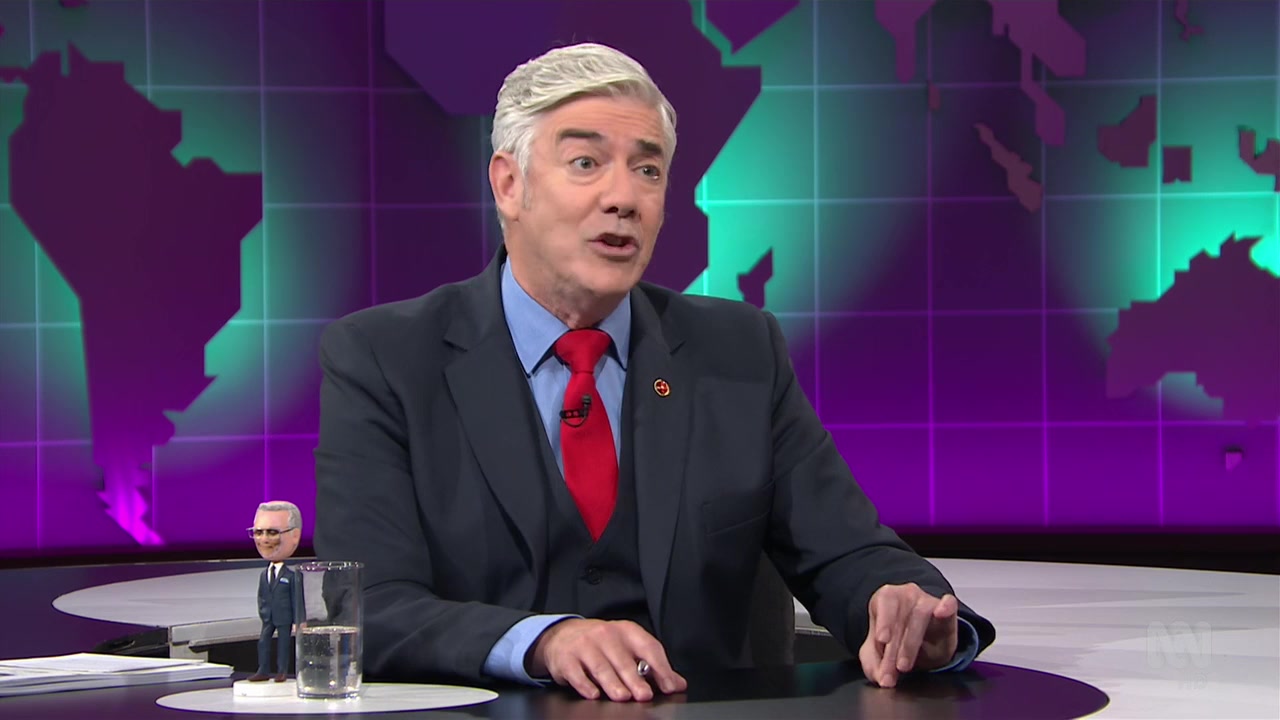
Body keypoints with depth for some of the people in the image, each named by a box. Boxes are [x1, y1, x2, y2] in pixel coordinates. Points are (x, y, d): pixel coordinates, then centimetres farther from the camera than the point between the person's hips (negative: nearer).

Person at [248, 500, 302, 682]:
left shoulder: (291, 576, -9)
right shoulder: (264, 575, 8)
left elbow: (296, 598, -9)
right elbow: (261, 596, 15)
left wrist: (296, 621, -11)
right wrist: (262, 612, 5)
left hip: (284, 618, -6)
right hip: (268, 617, 6)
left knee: (284, 643, 2)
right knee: (263, 642, 4)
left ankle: (282, 671, 9)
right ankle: (263, 670, 11)